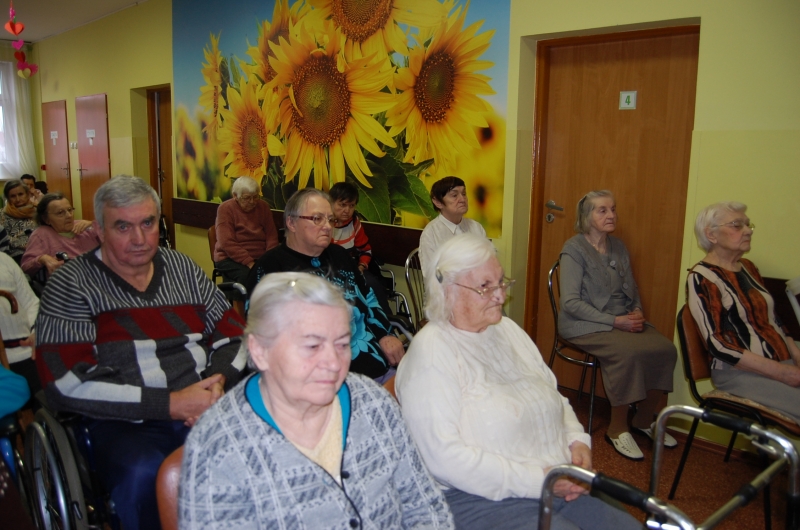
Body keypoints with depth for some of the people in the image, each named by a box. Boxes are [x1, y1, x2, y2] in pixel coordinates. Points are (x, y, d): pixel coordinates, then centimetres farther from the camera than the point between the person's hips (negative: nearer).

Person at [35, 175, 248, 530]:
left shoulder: (183, 269, 13)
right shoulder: (71, 285, 0)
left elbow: (235, 334, 14)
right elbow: (67, 384, -10)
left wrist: (219, 381, -9)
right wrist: (170, 404, -16)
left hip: (205, 409, 4)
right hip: (123, 423, -3)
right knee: (143, 475, -36)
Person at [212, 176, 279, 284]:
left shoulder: (263, 207, 8)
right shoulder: (225, 209, -4)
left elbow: (271, 237, 5)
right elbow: (227, 243, -13)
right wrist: (249, 263, -23)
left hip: (259, 258, 4)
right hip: (231, 259, -3)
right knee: (247, 275, -34)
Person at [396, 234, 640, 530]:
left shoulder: (507, 329, 11)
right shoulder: (431, 353, -14)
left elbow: (555, 397, 20)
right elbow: (445, 457, -21)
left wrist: (577, 440, 0)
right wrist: (536, 480, -19)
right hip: (484, 500, -7)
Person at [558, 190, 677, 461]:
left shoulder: (618, 247, 13)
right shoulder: (574, 249, -8)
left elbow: (632, 289, 21)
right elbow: (570, 302, -15)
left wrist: (637, 312, -2)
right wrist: (614, 321, -19)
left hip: (624, 320, 7)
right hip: (585, 325, -7)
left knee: (665, 349, -17)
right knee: (628, 352, -32)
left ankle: (643, 420, 4)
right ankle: (617, 429, -12)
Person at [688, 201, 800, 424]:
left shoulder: (748, 268, 16)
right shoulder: (701, 278, -7)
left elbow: (773, 321, 19)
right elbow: (718, 346, -13)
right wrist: (782, 373, -15)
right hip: (740, 373, -7)